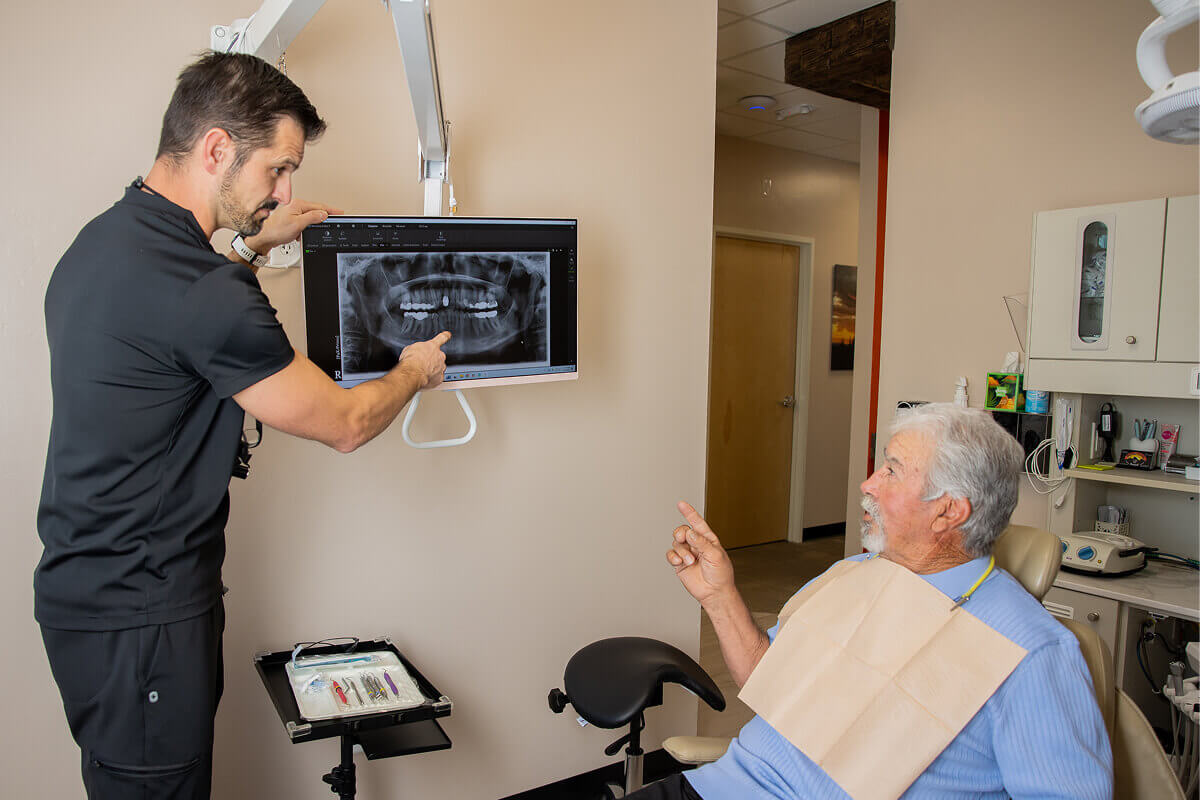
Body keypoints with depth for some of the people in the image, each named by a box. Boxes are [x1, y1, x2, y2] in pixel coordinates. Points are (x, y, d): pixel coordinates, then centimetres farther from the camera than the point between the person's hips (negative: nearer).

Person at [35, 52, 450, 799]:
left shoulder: (103, 239, 5)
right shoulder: (202, 292, -27)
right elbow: (344, 424, -17)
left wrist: (254, 244, 26)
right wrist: (414, 371, 3)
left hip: (86, 587, 10)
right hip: (140, 619, -10)